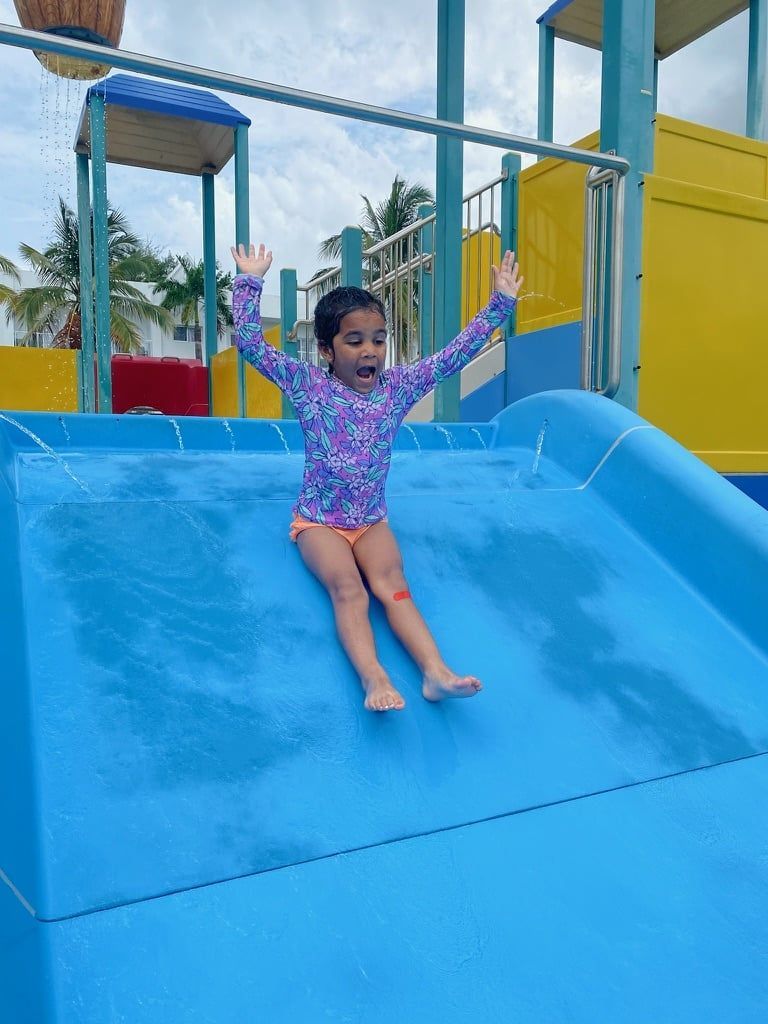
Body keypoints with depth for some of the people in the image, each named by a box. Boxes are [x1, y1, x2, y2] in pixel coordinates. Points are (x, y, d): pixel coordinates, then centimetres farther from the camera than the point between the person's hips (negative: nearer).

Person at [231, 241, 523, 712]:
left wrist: (500, 304, -1)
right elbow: (251, 344, -7)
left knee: (392, 583, -24)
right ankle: (374, 678, -43)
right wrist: (250, 283, -8)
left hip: (372, 521, 2)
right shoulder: (309, 385, -5)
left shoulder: (398, 386, 1)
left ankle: (436, 672, -39)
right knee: (348, 588, -27)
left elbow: (456, 354, 1)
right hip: (319, 521, -2)